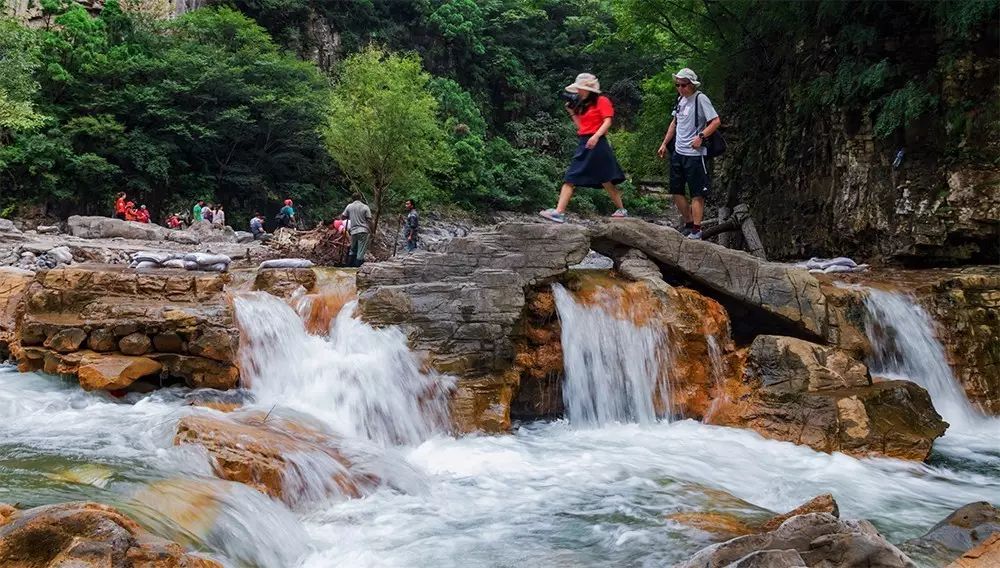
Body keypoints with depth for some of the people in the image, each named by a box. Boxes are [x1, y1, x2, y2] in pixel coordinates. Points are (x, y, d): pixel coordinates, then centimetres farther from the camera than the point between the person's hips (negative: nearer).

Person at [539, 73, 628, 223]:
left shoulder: (602, 101, -1)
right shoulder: (583, 105, 21)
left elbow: (608, 121, -12)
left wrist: (596, 136, -27)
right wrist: (572, 113, 10)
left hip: (596, 143, -8)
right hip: (583, 144, 8)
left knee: (605, 180, -5)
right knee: (570, 178, 0)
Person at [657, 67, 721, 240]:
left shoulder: (700, 99, -12)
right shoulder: (681, 99, 12)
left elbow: (716, 121, -17)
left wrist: (701, 136, -24)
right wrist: (664, 144, 19)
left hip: (694, 154, -9)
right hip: (678, 153, 9)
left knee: (697, 193, -4)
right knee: (676, 191, 12)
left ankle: (696, 230, -2)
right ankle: (689, 224, 24)